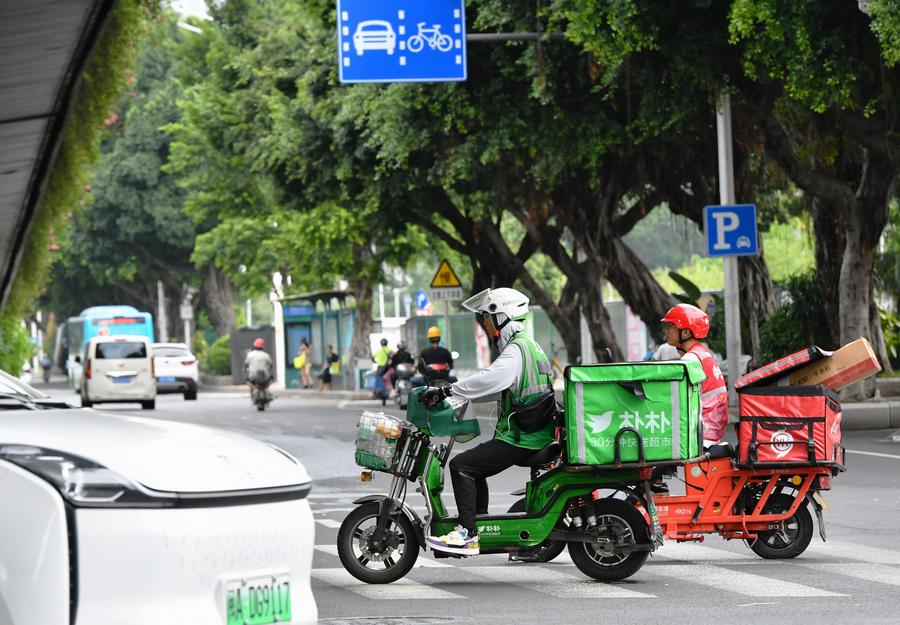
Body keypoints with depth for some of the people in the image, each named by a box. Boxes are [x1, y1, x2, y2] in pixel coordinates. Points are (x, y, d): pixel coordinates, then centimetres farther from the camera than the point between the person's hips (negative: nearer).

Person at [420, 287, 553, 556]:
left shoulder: (516, 350, -16)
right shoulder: (525, 345, 18)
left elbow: (489, 380, -31)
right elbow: (497, 388, 24)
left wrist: (447, 390, -30)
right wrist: (457, 394, 18)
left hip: (521, 438, -11)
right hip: (533, 434, 11)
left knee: (461, 465, -15)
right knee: (474, 467, 23)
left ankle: (467, 534, -18)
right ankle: (478, 531, 24)